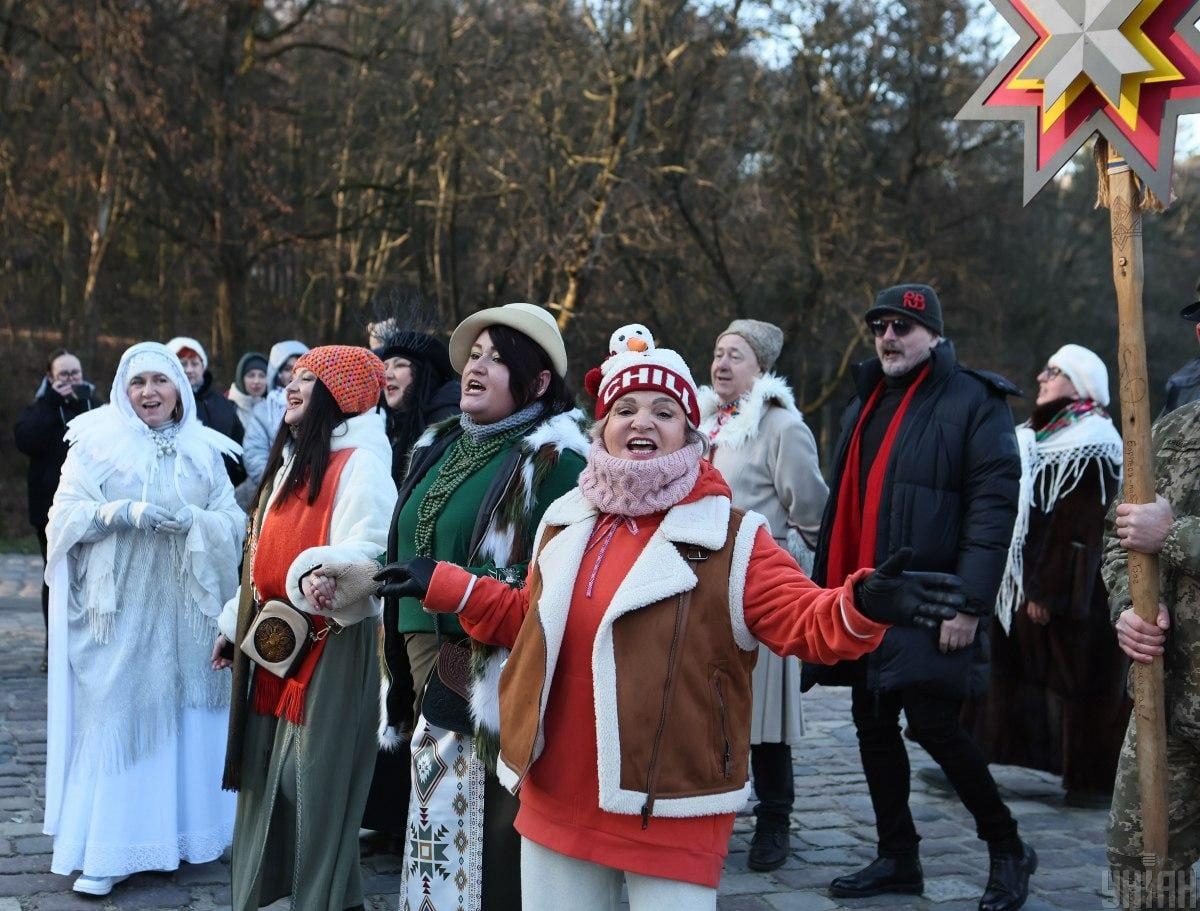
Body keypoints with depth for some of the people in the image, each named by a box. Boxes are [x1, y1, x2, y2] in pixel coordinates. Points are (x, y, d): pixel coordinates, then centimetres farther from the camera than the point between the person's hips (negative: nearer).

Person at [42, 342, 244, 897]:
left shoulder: (204, 450, 9)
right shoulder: (97, 443, 2)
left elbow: (234, 523, 4)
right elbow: (65, 515, -3)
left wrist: (189, 519, -15)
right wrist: (123, 513, -19)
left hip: (184, 609, 2)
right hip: (119, 608, -2)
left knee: (183, 716, 6)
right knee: (116, 718, -4)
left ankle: (184, 829, 19)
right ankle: (106, 849, 2)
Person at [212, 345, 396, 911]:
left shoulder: (361, 463, -13)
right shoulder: (293, 460, 16)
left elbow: (370, 554, -24)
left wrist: (321, 574, -43)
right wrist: (237, 623, 24)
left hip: (331, 649, -9)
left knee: (317, 785, -2)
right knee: (269, 780, 14)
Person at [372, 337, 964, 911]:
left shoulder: (731, 538, -7)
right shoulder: (564, 522, 10)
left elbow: (805, 621, -14)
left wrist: (865, 605, -33)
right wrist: (446, 587, 18)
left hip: (671, 810, -5)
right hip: (557, 800, 6)